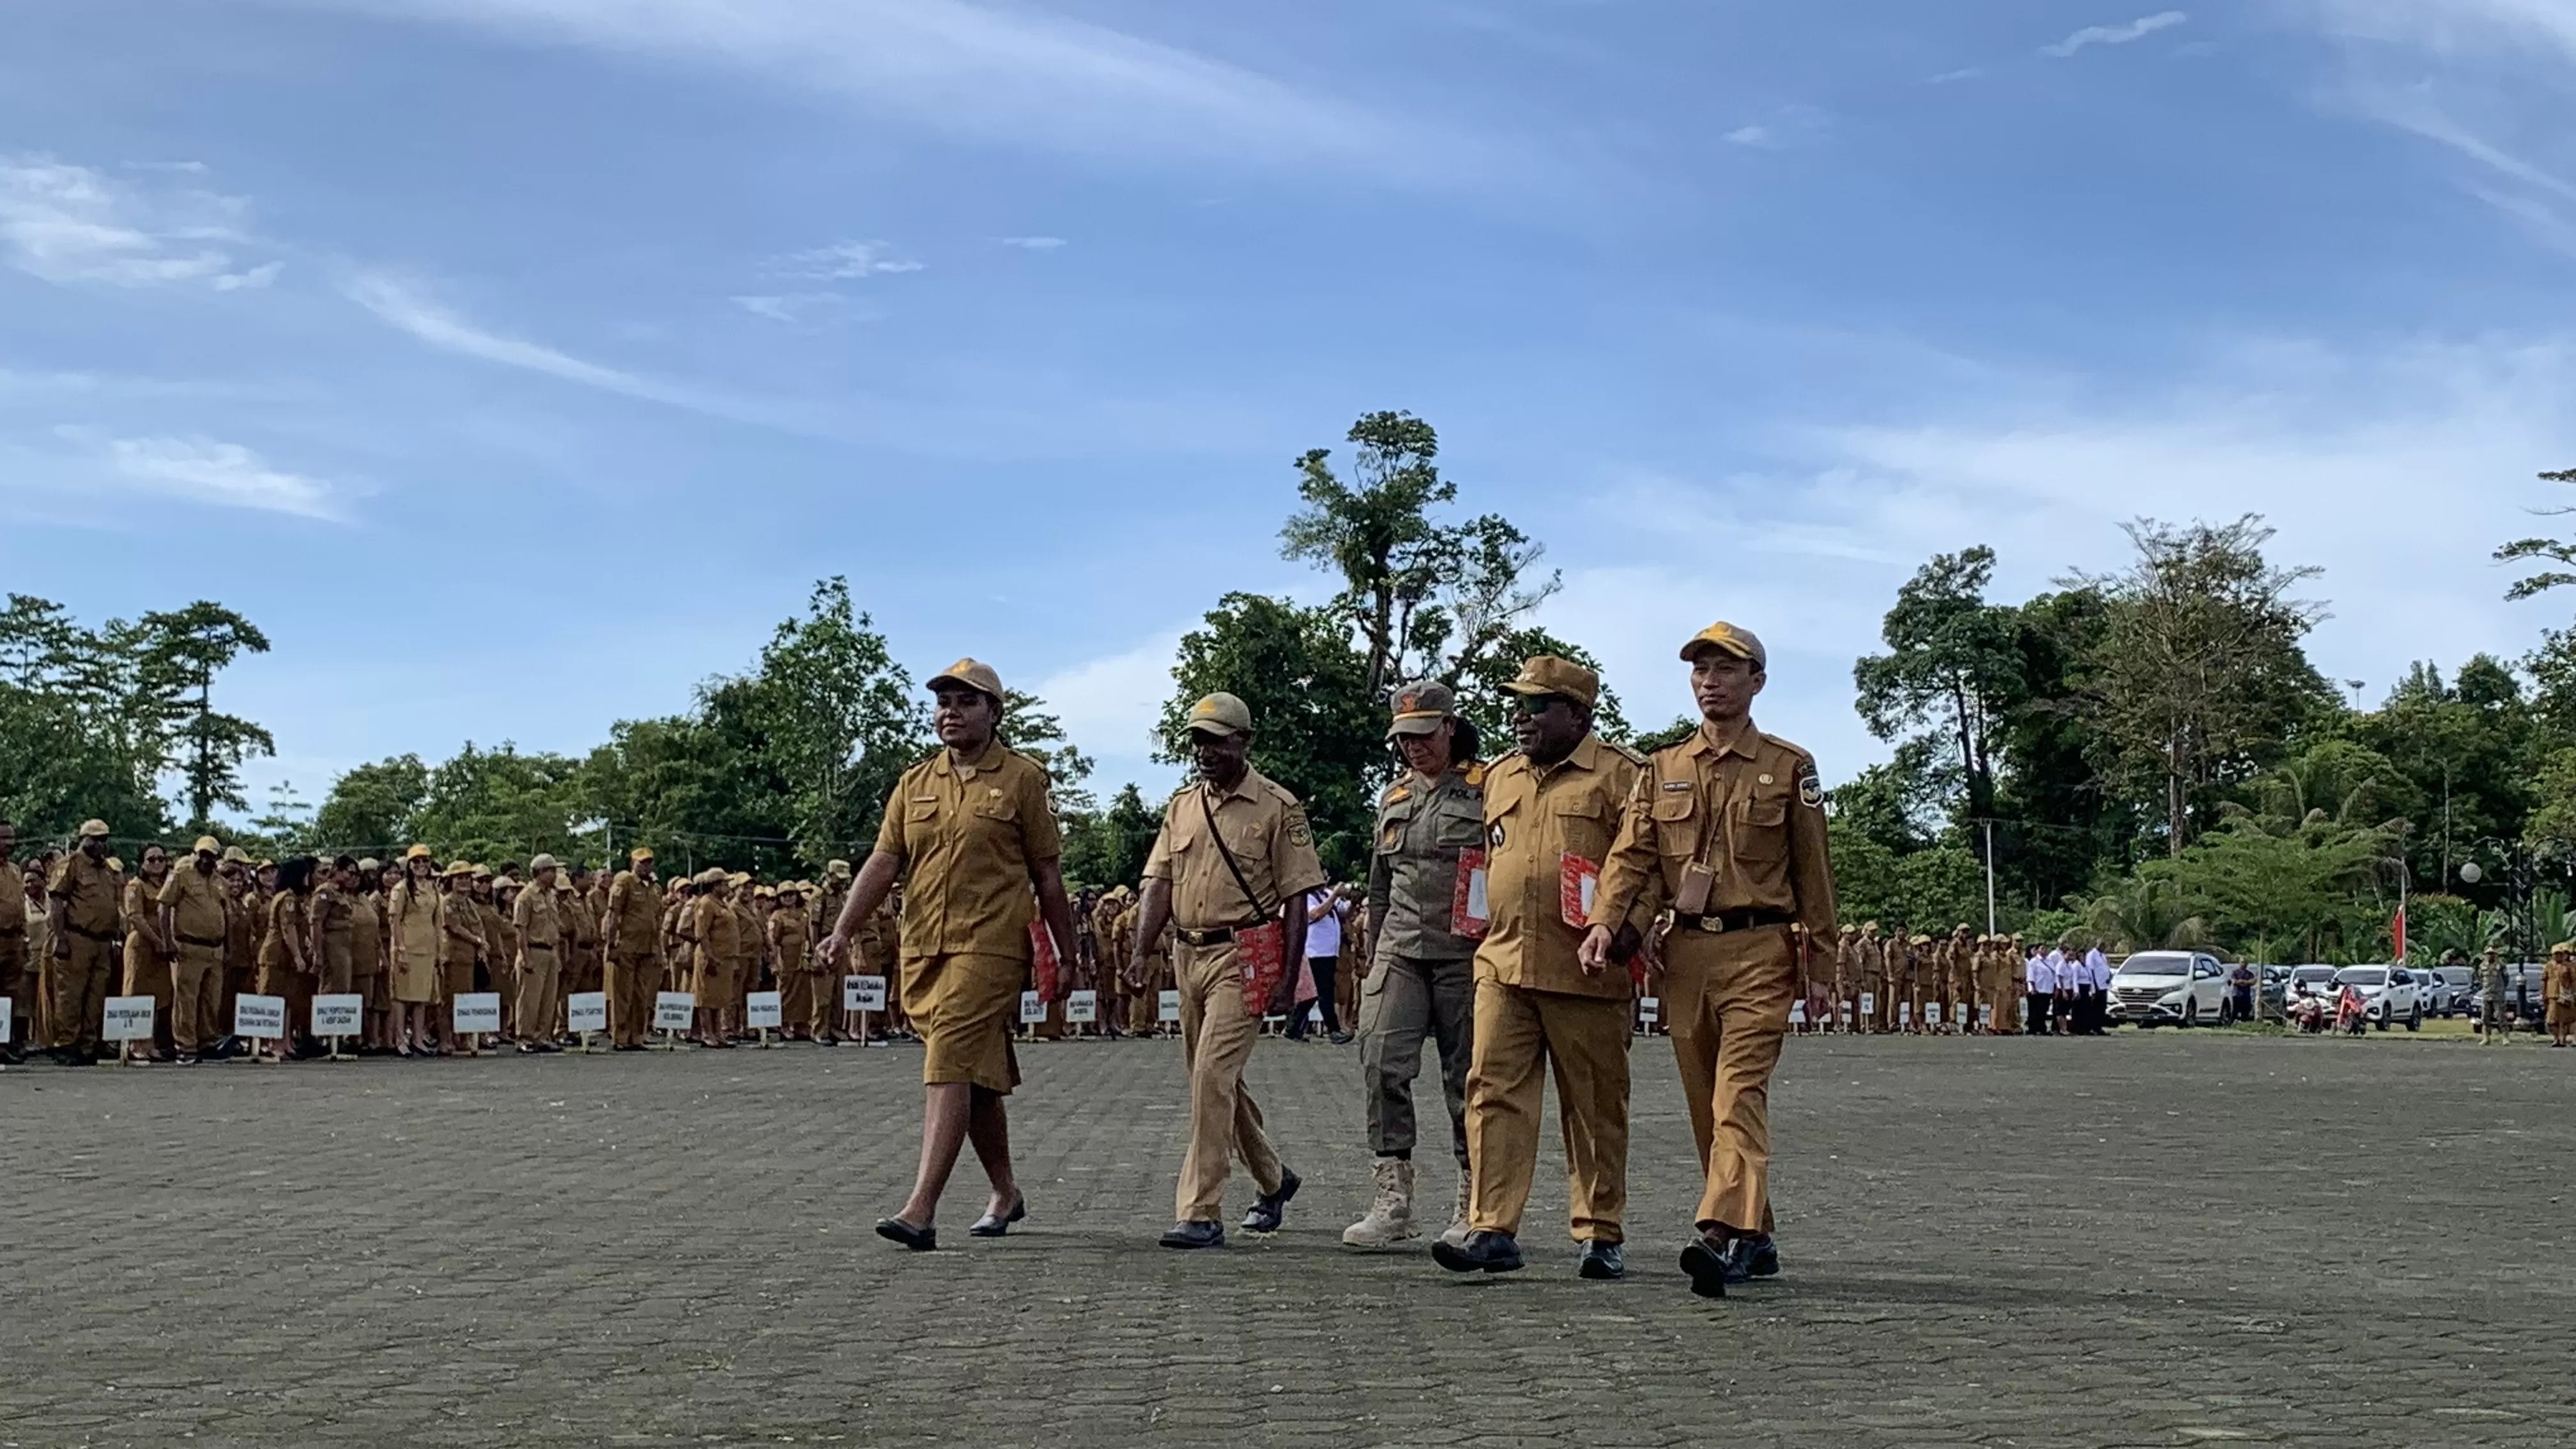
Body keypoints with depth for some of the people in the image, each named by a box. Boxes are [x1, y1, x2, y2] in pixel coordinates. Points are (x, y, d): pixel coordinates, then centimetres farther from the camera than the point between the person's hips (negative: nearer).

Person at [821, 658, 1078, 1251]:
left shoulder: (1022, 779, 1)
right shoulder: (915, 784, 13)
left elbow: (1048, 875, 3)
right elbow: (883, 862, 6)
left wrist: (1067, 955, 4)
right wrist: (844, 929, -7)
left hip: (990, 946, -5)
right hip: (924, 948, 5)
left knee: (951, 1069, -16)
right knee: (980, 1076, 16)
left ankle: (921, 1210, -21)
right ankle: (1005, 1193, 32)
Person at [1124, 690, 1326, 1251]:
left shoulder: (1277, 807, -4)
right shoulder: (1181, 805, 12)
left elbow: (1297, 897, -5)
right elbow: (1160, 883, 8)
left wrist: (1289, 975, -10)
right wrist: (1142, 950, -5)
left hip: (1244, 956, -7)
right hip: (1190, 953, 7)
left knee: (1214, 1074, -15)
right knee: (1218, 1078, 15)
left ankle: (1201, 1213, -12)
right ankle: (1272, 1179, 36)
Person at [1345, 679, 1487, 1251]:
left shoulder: (1488, 790, -1)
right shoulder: (1393, 799, 17)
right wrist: (1371, 949, 22)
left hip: (1464, 953, -4)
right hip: (1399, 952, 5)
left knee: (1467, 1077, 2)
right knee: (1382, 1064, -9)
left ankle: (1472, 1208, 11)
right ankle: (1392, 1199, -5)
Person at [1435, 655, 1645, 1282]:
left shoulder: (1619, 775, -1)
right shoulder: (1499, 777, 18)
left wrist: (1632, 926, -19)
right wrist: (1484, 923, 20)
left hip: (1586, 973, -5)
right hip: (1503, 965, 5)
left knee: (1595, 1108, 5)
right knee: (1494, 1092, -4)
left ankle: (1601, 1236, 15)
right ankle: (1492, 1230, -4)